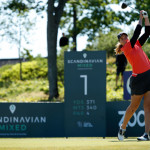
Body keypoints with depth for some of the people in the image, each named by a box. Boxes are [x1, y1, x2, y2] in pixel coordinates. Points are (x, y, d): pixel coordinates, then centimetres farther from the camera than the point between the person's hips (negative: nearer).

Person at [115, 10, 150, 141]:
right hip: (138, 78, -5)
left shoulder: (136, 45, 15)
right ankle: (123, 128, 24)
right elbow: (136, 33, -10)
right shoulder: (126, 48, -4)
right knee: (134, 106, 3)